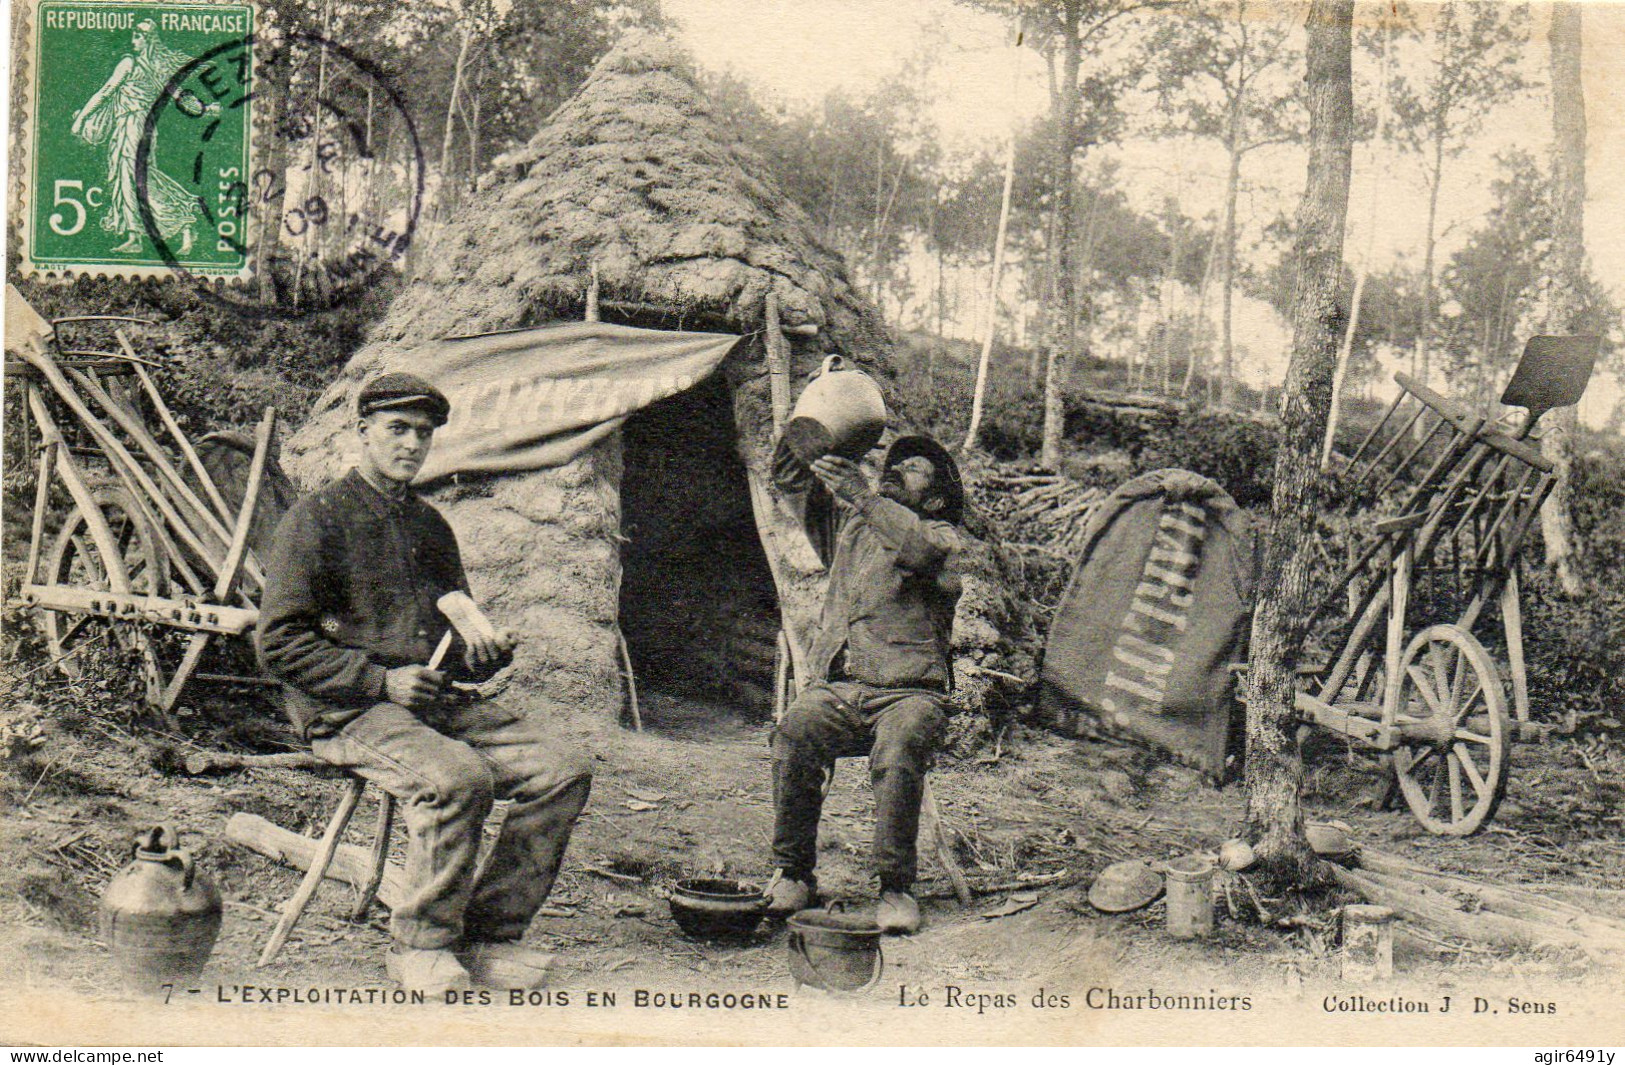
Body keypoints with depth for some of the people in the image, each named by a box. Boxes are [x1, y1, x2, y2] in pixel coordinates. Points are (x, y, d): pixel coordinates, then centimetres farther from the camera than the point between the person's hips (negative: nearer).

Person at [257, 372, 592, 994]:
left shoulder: (430, 525, 20)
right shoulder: (318, 518, -1)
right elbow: (279, 643, -7)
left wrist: (484, 654, 3)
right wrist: (381, 681, -16)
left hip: (441, 699, 7)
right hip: (348, 711, -6)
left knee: (560, 776, -15)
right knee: (458, 778, -35)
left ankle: (488, 935, -4)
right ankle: (421, 946, -15)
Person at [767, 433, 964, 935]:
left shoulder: (942, 536, 8)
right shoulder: (850, 523, 22)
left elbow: (925, 549, -16)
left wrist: (863, 496, -24)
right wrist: (796, 482, 9)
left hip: (907, 691, -3)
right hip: (835, 687, 3)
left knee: (899, 750, -34)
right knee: (793, 734, -28)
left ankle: (896, 887, -22)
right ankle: (792, 874, -16)